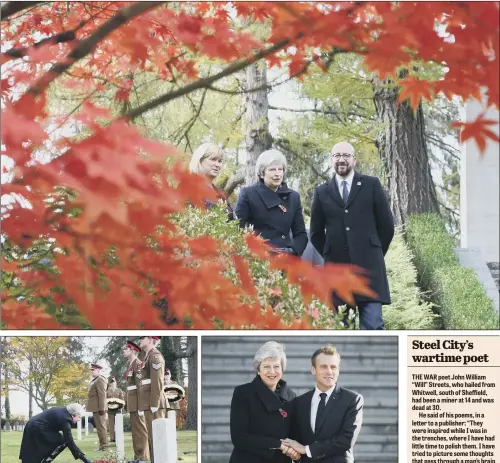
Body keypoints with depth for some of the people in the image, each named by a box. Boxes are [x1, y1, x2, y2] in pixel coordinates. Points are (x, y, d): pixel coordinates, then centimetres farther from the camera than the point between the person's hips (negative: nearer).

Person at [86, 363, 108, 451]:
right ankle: (102, 444, 16)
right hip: (96, 408, 10)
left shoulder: (100, 379, -12)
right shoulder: (95, 380, 20)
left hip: (99, 408, -10)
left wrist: (101, 408, -22)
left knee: (101, 426, -9)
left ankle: (104, 446, -8)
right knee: (99, 427, 12)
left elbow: (102, 395, -19)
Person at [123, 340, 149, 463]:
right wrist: (128, 402, 17)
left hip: (137, 401, -10)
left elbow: (140, 385, -18)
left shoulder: (137, 364, -12)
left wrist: (140, 405, -22)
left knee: (140, 429, -8)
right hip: (132, 403, 10)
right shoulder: (131, 365, 18)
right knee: (135, 429, 11)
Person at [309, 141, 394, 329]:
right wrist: (331, 256, 10)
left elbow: (386, 225, 7)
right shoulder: (322, 192, 10)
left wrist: (374, 253, 9)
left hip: (368, 266, -2)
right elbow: (316, 233, 16)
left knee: (372, 326, -8)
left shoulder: (371, 185, 5)